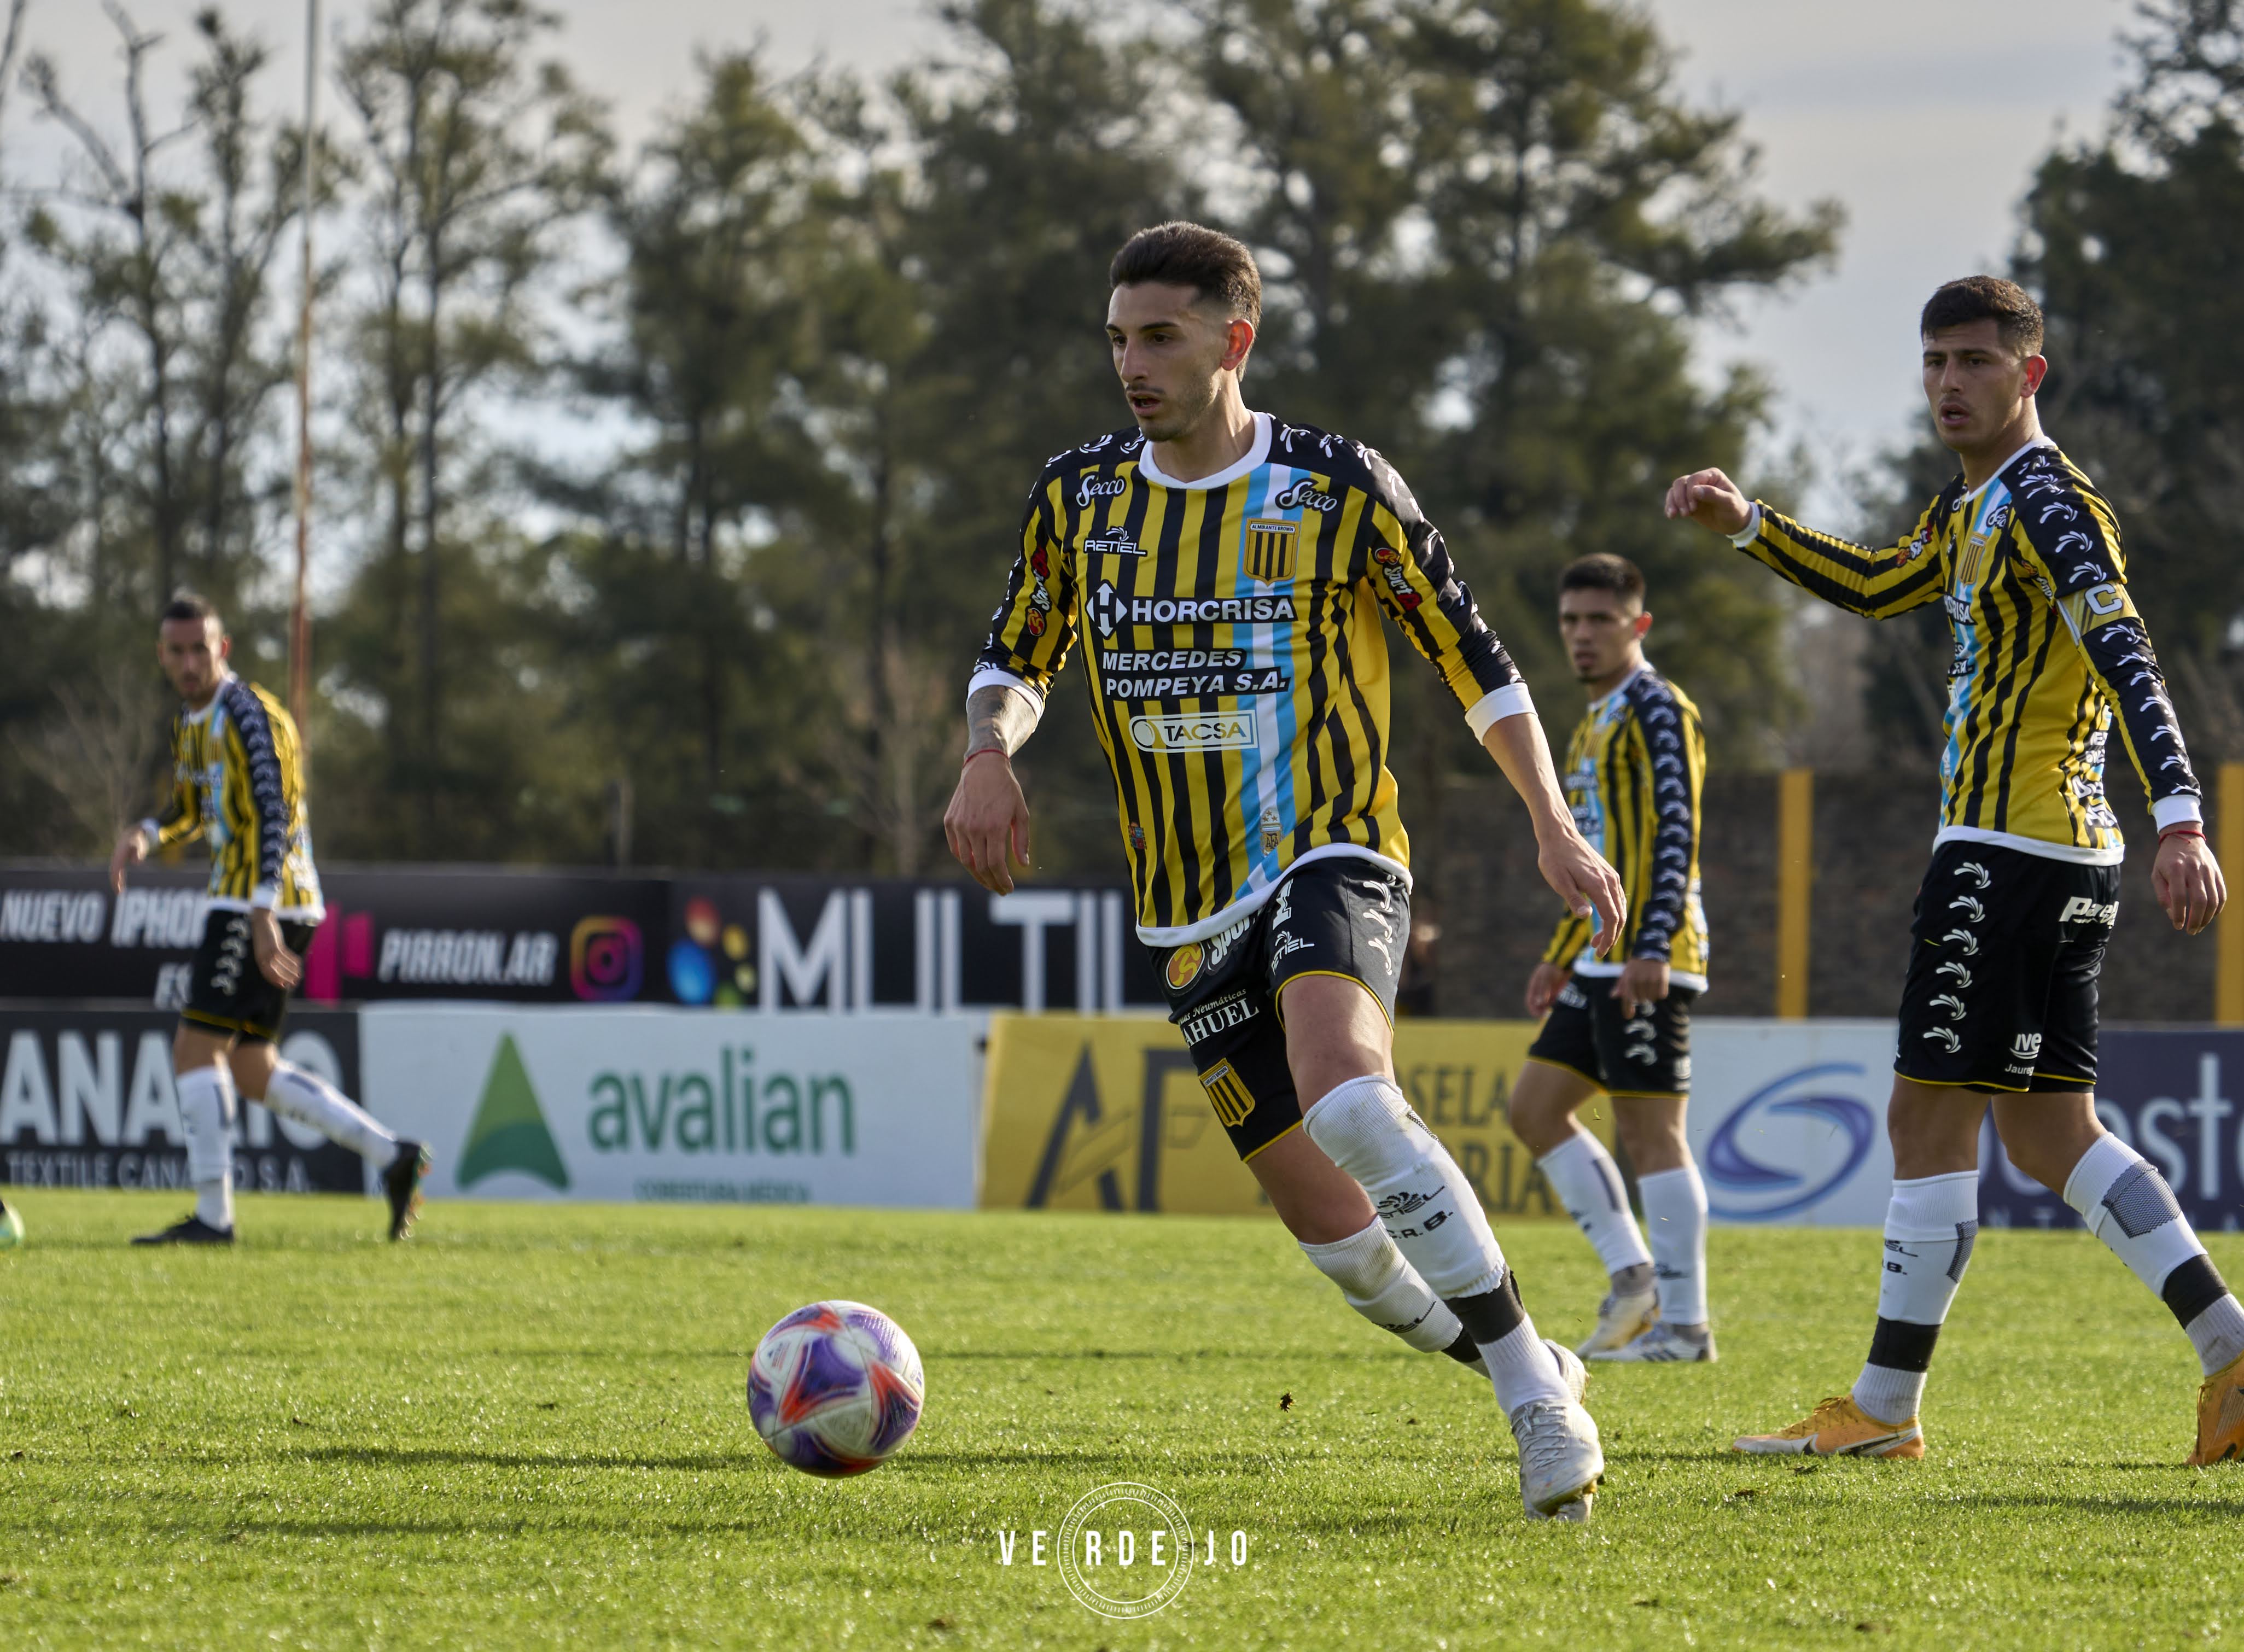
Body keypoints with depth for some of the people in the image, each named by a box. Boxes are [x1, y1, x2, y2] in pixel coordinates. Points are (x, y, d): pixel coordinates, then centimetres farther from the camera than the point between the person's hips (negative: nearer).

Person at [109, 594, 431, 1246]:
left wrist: (263, 914, -30)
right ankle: (389, 1154, 10)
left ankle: (213, 1216, -11)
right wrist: (144, 836, 8)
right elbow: (191, 807, 30)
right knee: (252, 1070, 10)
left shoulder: (249, 716, -13)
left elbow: (275, 818, -21)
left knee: (197, 1049, -11)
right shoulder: (190, 722, 16)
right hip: (245, 905, 10)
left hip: (265, 908, -10)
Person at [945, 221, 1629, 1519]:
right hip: (1195, 916, 5)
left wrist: (1557, 829, -4)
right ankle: (1528, 1375, 25)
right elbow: (1019, 656, 19)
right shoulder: (1082, 496, 6)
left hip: (1332, 859, -5)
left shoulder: (1340, 487, -5)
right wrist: (991, 753, -4)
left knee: (1342, 1095, -34)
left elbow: (1471, 656, 2)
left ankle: (1538, 1394, -28)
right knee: (1327, 1222, 2)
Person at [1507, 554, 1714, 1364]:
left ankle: (1682, 1324, -6)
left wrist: (1652, 949, -24)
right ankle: (1634, 1278, 10)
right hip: (1601, 963, 10)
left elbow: (1677, 838, -17)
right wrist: (1561, 956, 26)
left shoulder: (1657, 710, -8)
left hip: (1646, 963, -10)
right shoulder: (1597, 722, 21)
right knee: (1534, 1107, 8)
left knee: (1651, 1129, -9)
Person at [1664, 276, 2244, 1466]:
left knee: (1929, 1120, -5)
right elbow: (1880, 590, 35)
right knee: (2049, 1133, 10)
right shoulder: (1974, 506, 17)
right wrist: (1745, 526, 26)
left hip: (2006, 852, -10)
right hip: (2067, 857, 10)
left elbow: (2127, 657, -24)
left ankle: (1884, 1410, -2)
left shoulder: (2046, 504, -13)